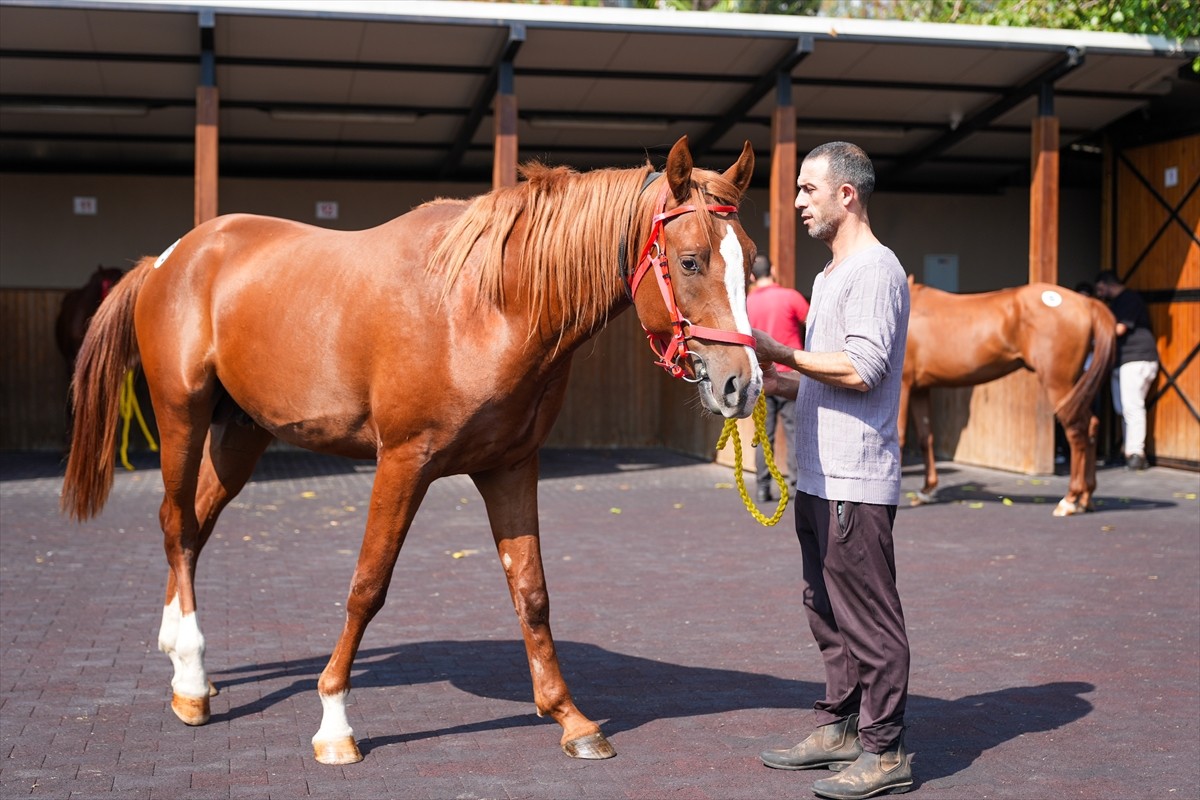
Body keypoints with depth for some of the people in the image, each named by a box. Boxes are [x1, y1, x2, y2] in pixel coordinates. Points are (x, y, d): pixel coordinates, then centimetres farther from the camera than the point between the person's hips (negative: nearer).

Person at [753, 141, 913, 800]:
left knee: (868, 618, -4)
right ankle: (840, 727, 27)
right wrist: (778, 381, 9)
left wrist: (782, 353, -16)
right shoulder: (830, 275, 19)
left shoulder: (875, 270, -12)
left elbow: (861, 370, -21)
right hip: (819, 476, 10)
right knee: (826, 610, 17)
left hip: (857, 482, -10)